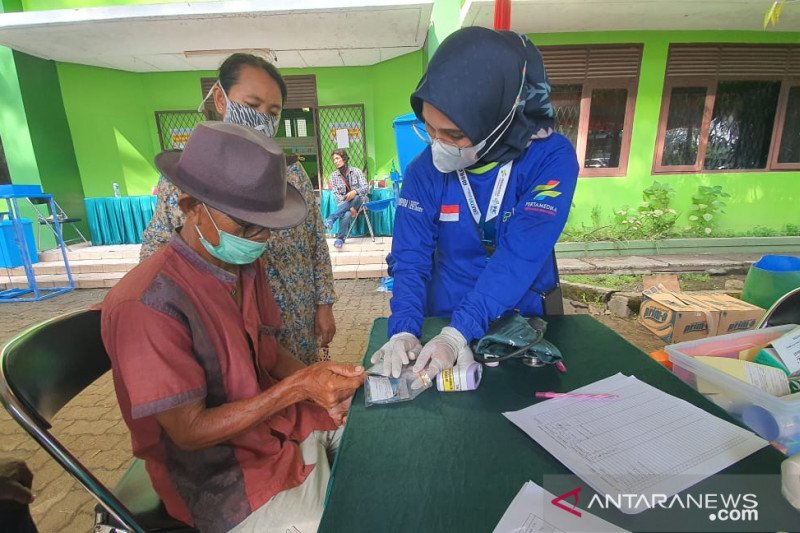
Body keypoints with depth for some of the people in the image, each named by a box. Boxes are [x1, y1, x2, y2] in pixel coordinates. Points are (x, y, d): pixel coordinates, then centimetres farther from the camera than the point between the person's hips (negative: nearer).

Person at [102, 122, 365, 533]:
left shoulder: (247, 264, -5)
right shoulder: (147, 304, -27)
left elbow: (268, 352, 5)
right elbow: (190, 432, -21)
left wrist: (318, 386, -12)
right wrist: (298, 387, -28)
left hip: (282, 422, 7)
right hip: (225, 480, -6)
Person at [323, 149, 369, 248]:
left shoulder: (356, 171, 0)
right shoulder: (333, 176, 2)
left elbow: (366, 187, -8)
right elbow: (336, 195, -7)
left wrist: (355, 191, -32)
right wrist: (350, 207, -22)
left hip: (359, 200, 0)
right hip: (343, 203, 0)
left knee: (354, 198, -38)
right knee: (346, 214, -37)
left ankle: (331, 218, -43)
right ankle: (341, 238, -37)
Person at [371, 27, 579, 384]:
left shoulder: (551, 158, -18)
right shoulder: (424, 171, -11)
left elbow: (520, 256, -26)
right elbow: (410, 257, -12)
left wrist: (458, 334, -33)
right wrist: (404, 329, -26)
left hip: (524, 322, 0)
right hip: (443, 321, 1)